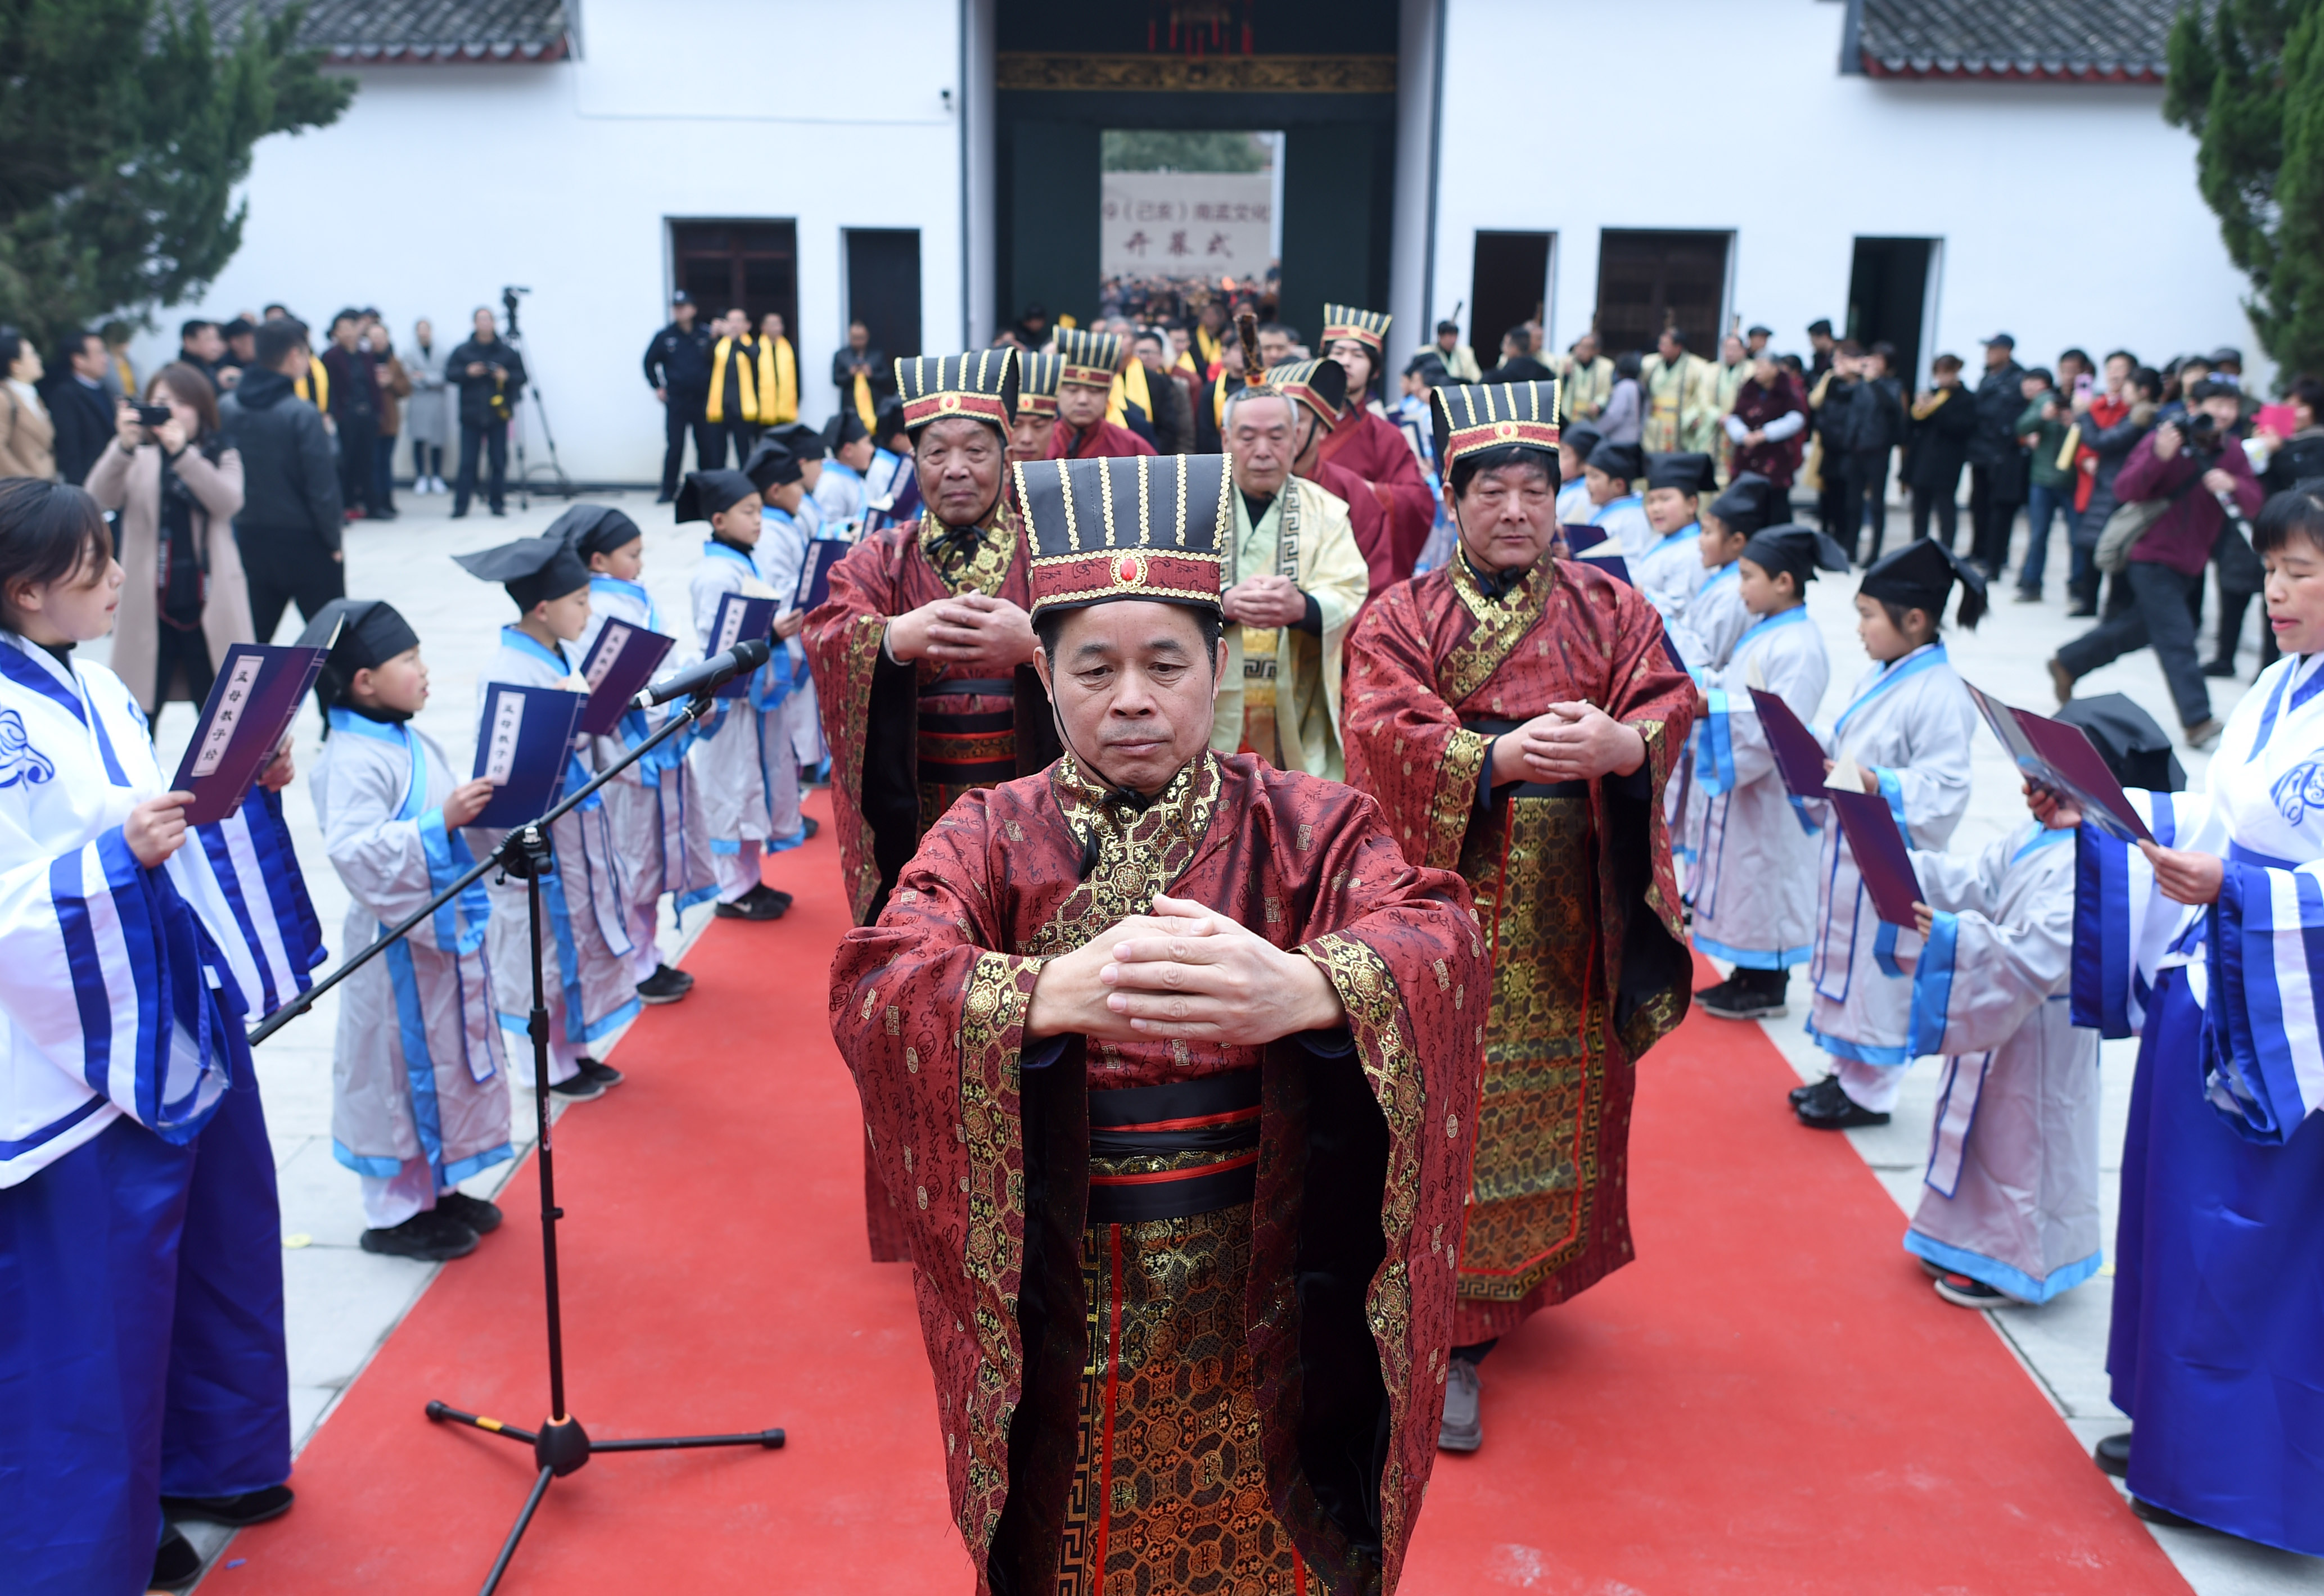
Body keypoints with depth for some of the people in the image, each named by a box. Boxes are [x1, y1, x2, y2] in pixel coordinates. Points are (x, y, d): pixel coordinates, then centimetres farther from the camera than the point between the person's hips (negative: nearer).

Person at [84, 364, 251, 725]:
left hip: (209, 605, 0)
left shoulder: (221, 456, 7)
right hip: (149, 604, 0)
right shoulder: (138, 456, 6)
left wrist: (183, 452, -26)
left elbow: (229, 502, -13)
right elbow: (101, 498, -12)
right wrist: (123, 446, -29)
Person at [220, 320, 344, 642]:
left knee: (252, 636, 13)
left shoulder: (227, 409, 0)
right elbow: (321, 485, -17)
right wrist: (334, 539, -6)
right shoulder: (302, 414, -16)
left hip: (250, 539, 5)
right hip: (304, 542, -5)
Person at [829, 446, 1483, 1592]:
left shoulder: (1306, 828, -4)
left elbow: (1440, 946, -22)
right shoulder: (991, 837, -3)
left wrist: (1305, 989, -45)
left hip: (1265, 1304, 0)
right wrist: (1049, 994, -41)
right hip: (1060, 1314, 1)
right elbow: (874, 988, -20)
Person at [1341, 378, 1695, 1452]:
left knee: (1556, 1102, 12)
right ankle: (1447, 1332, 9)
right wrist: (1500, 754, -30)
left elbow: (1670, 707, -5)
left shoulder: (1612, 611, 9)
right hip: (1450, 901, -2)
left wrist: (1617, 742, -28)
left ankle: (1521, 1275, 35)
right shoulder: (1400, 619, 2)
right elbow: (1390, 732, -13)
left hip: (1572, 915, 3)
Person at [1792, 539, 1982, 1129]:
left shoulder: (1940, 696, -18)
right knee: (1843, 958, 17)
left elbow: (1944, 791, -22)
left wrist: (1876, 784, -32)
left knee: (1878, 967, 2)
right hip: (1848, 848, 9)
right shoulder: (1879, 677, 9)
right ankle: (1848, 1071, 32)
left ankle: (1870, 1092, 16)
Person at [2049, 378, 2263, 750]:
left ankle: (2068, 663, 35)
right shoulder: (2164, 439, -13)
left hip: (2191, 562, 7)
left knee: (2139, 627, 18)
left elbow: (2255, 504, -1)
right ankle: (2198, 722, -11)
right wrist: (2159, 457, -36)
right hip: (2153, 556, -7)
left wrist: (2233, 486, -23)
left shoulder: (2231, 451, 4)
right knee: (2178, 639, -12)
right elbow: (2125, 490, -20)